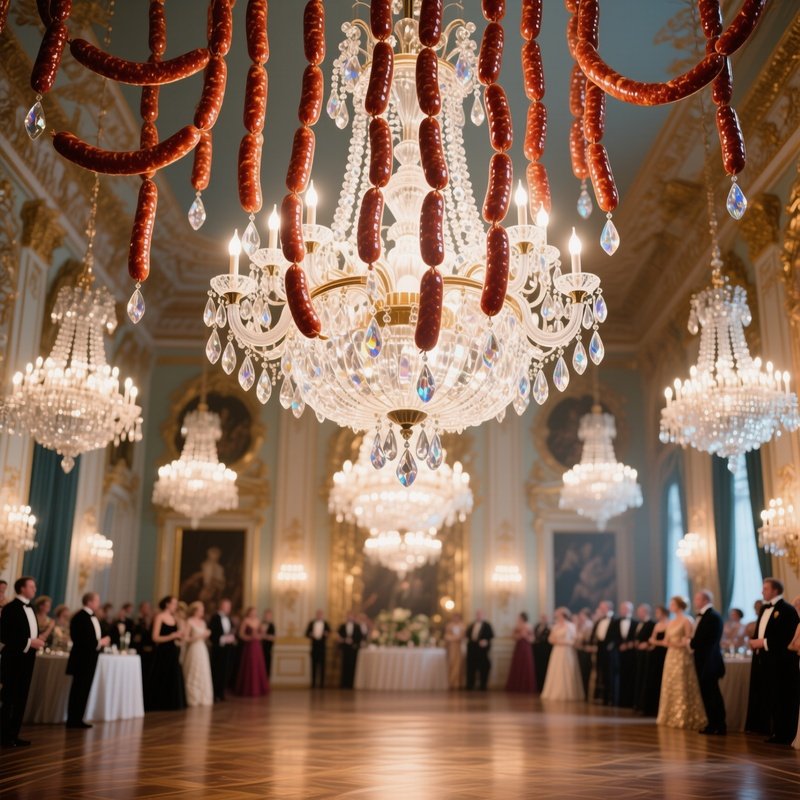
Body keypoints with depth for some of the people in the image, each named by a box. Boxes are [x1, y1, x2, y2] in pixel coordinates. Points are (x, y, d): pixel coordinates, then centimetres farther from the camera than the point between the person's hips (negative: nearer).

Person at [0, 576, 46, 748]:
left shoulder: (30, 609, 14)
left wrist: (38, 641, 1)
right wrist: (29, 643, -19)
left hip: (27, 659, 8)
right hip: (14, 660, -8)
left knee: (21, 699, 9)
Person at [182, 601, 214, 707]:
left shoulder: (202, 622, 13)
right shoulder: (189, 622, -7)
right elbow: (185, 638, -13)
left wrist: (206, 635, -1)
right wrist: (199, 636, -16)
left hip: (202, 650, 7)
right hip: (193, 650, -7)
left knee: (204, 675, 7)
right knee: (194, 676, -1)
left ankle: (203, 699, 14)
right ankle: (193, 700, 6)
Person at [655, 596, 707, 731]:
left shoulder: (687, 621, -7)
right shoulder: (671, 623, 15)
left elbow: (689, 641, -12)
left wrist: (678, 644, -23)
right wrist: (657, 642, -2)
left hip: (682, 657, -8)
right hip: (671, 657, 8)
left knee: (682, 688, -6)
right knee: (670, 688, 9)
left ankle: (684, 719, -1)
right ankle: (671, 717, 16)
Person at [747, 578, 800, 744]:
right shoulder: (764, 609, 17)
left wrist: (765, 642, -19)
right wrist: (756, 641, 1)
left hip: (781, 664, -8)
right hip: (767, 663, 8)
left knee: (783, 700, -3)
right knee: (771, 699, 11)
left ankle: (786, 735, 3)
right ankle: (776, 732, 18)